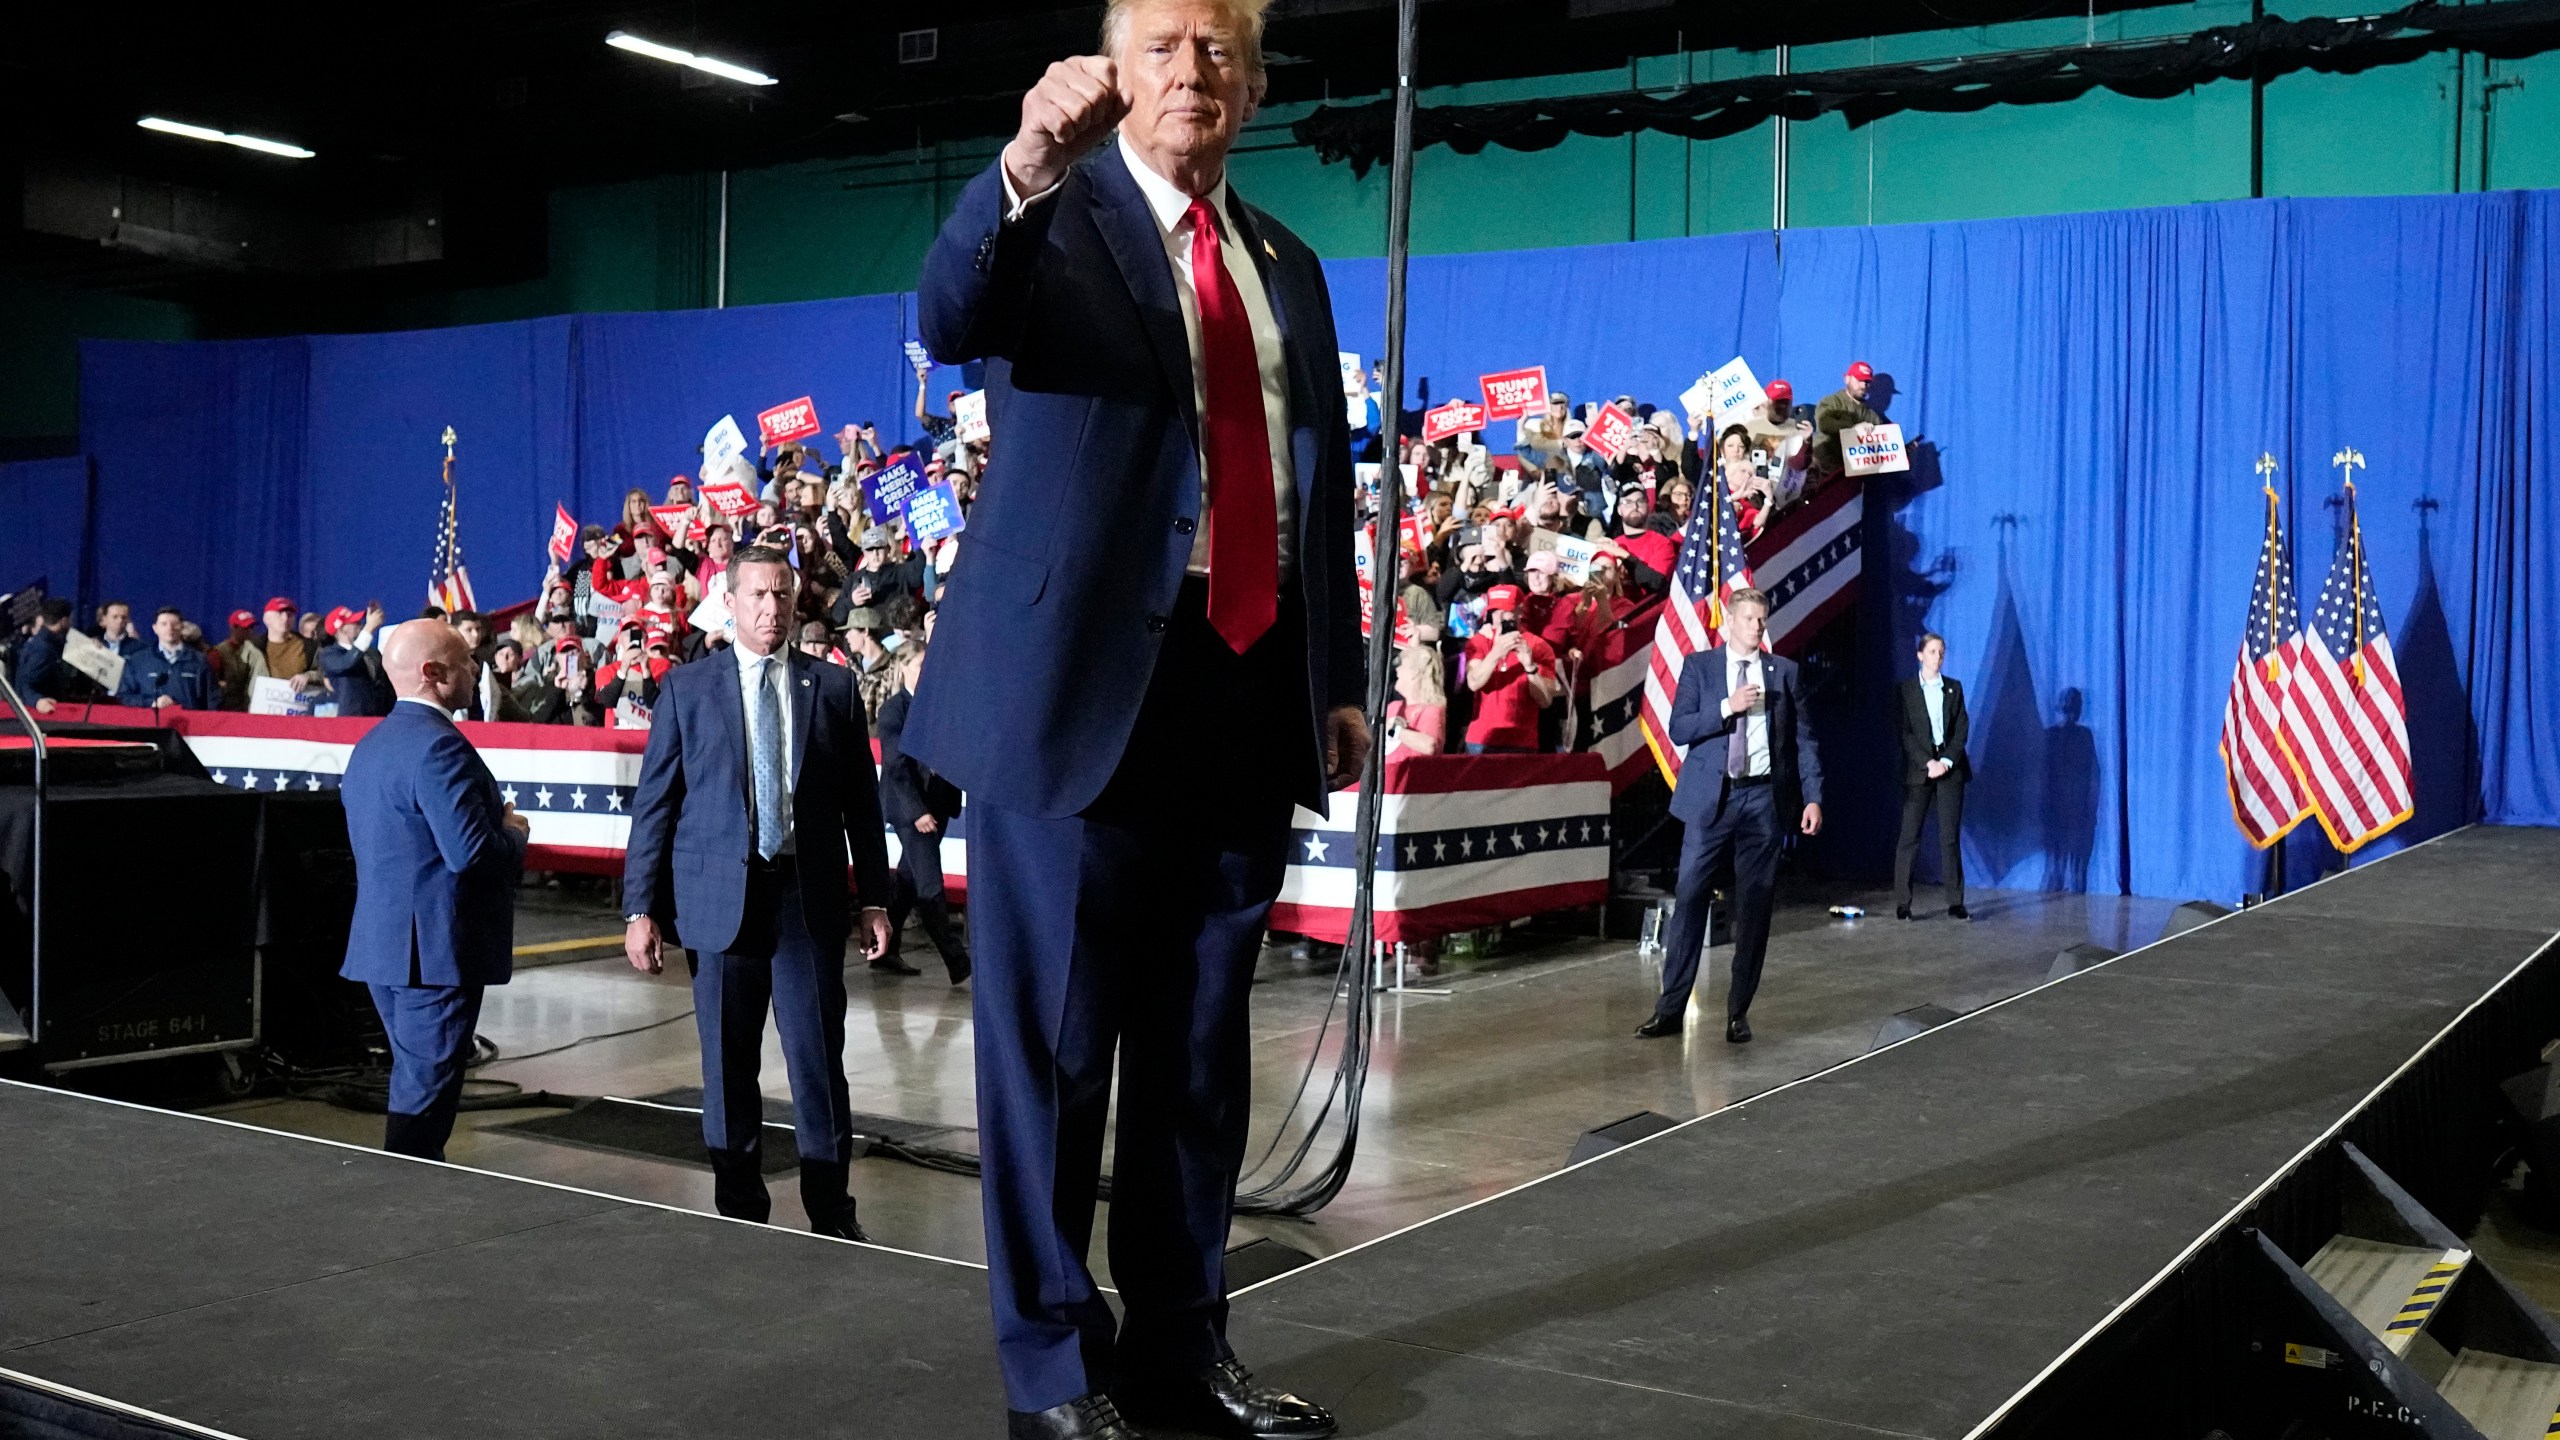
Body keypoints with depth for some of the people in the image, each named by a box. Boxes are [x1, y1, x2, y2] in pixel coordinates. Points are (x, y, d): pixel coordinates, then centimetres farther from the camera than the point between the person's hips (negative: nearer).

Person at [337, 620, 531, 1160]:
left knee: (414, 1077, 20)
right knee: (426, 1091, -4)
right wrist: (516, 832, -5)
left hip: (382, 940, 10)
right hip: (435, 948, -10)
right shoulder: (438, 745, -19)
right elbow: (471, 852, -26)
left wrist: (499, 828, 17)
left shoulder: (370, 745, 14)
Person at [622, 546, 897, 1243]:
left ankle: (832, 1212, 12)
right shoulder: (686, 688, 5)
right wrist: (641, 907, -2)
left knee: (820, 1060, 1)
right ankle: (739, 1208, 19)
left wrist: (874, 897, 5)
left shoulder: (832, 686, 7)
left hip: (809, 896, 0)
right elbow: (653, 802, 4)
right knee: (728, 1065, 7)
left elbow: (862, 799, 8)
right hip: (722, 897, 0)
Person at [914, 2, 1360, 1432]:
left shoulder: (1291, 266, 17)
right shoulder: (1055, 220, 0)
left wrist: (1343, 679, 14)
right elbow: (950, 321, -22)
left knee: (1202, 1048, 13)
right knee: (1055, 1047, 2)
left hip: (1248, 696, 6)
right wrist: (1027, 163, -39)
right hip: (1086, 687, -5)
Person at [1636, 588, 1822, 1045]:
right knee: (1689, 899, -2)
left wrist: (1813, 797, -2)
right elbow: (1678, 729, -4)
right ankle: (1671, 1008, 4)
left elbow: (1803, 738, 6)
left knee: (1754, 905, 3)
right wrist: (1727, 707, -16)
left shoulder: (1784, 671, 8)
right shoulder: (1699, 666, 4)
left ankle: (1739, 1012, 12)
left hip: (1764, 798, 1)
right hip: (1711, 798, -1)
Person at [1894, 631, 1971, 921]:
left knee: (1950, 837, 1)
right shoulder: (1905, 690, 4)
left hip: (1950, 768, 2)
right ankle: (1902, 903, -1)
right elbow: (1905, 733, -3)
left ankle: (1955, 903, 2)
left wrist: (1947, 761, -9)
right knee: (1909, 837, -4)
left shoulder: (1954, 688, 12)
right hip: (1918, 770, -2)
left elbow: (1962, 729, 5)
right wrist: (1928, 763, -13)